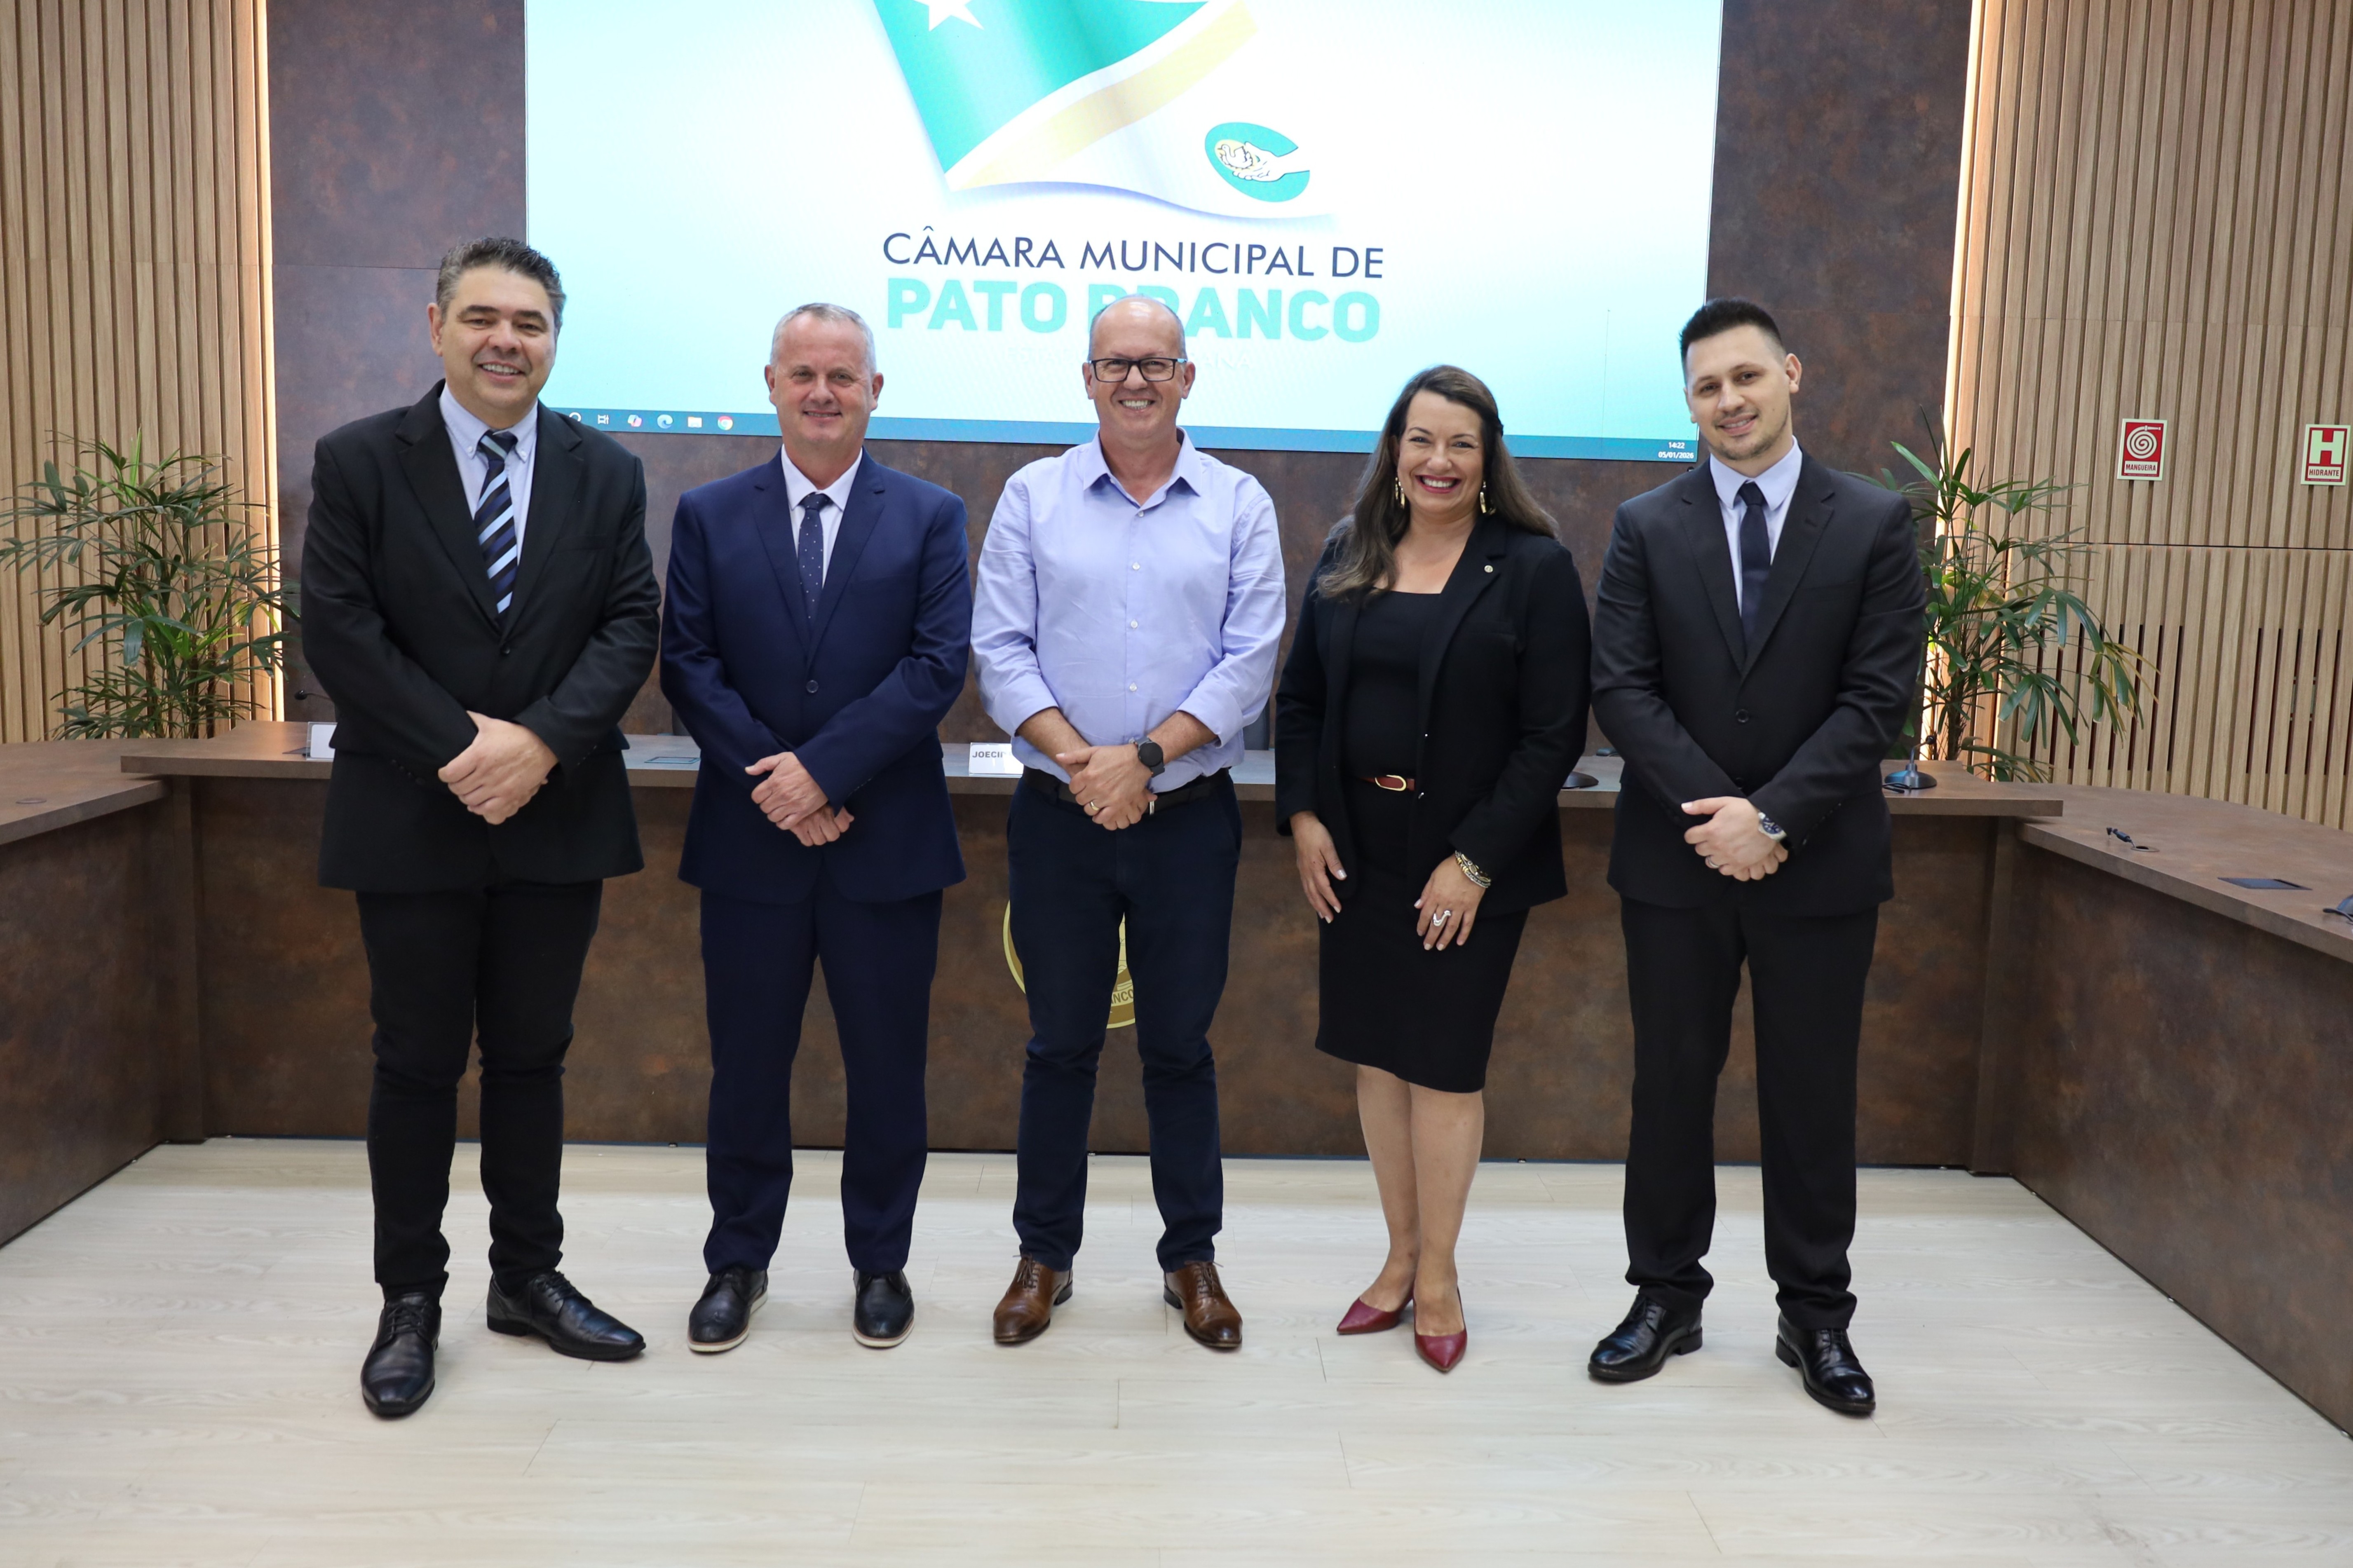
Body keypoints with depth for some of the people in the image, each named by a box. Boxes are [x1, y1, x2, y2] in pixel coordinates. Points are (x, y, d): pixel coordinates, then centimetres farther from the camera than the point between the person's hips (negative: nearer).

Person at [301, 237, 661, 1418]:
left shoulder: (606, 474, 5)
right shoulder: (358, 461, -1)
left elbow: (632, 626, -2)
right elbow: (338, 629, -8)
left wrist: (540, 742, -16)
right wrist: (460, 749, -16)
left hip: (557, 819, 2)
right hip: (411, 820, -2)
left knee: (531, 1055, 12)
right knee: (418, 1063, 7)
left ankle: (529, 1278, 26)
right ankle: (410, 1303, 21)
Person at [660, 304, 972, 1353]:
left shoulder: (930, 517, 3)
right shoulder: (709, 516, 7)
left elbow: (938, 664, -8)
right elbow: (688, 666, 0)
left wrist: (824, 768, -16)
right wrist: (773, 780, -13)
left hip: (886, 842, -1)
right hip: (750, 840, 1)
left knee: (887, 1067, 8)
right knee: (747, 1063, 11)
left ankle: (880, 1263, 26)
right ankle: (737, 1263, 28)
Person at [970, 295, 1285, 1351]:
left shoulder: (1239, 507, 3)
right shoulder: (1032, 498, 4)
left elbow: (1250, 663, -5)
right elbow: (1000, 650, -3)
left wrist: (1145, 757, -15)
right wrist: (1078, 759, -15)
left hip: (1190, 818, 0)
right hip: (1059, 820, 0)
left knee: (1181, 1045, 10)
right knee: (1060, 1042, 10)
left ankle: (1192, 1259, 25)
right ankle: (1044, 1256, 25)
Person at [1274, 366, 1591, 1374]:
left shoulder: (1534, 568, -6)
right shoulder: (1348, 557, 7)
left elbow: (1553, 734, -10)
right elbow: (1300, 698, 11)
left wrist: (1476, 862, -15)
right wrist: (1301, 817, -2)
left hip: (1469, 866, -4)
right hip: (1354, 858, 4)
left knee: (1444, 1064, 3)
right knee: (1375, 1055, 11)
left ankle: (1438, 1276, 21)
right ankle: (1400, 1258, 27)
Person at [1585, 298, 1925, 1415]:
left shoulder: (1875, 524, 0)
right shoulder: (1647, 528, 3)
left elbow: (1877, 696, -7)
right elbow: (1622, 690, -5)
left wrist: (1772, 816, -16)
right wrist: (1714, 809, -16)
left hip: (1820, 863, -1)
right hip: (1676, 860, 1)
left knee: (1813, 1095, 9)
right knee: (1671, 1086, 10)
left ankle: (1815, 1318, 25)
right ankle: (1666, 1298, 25)